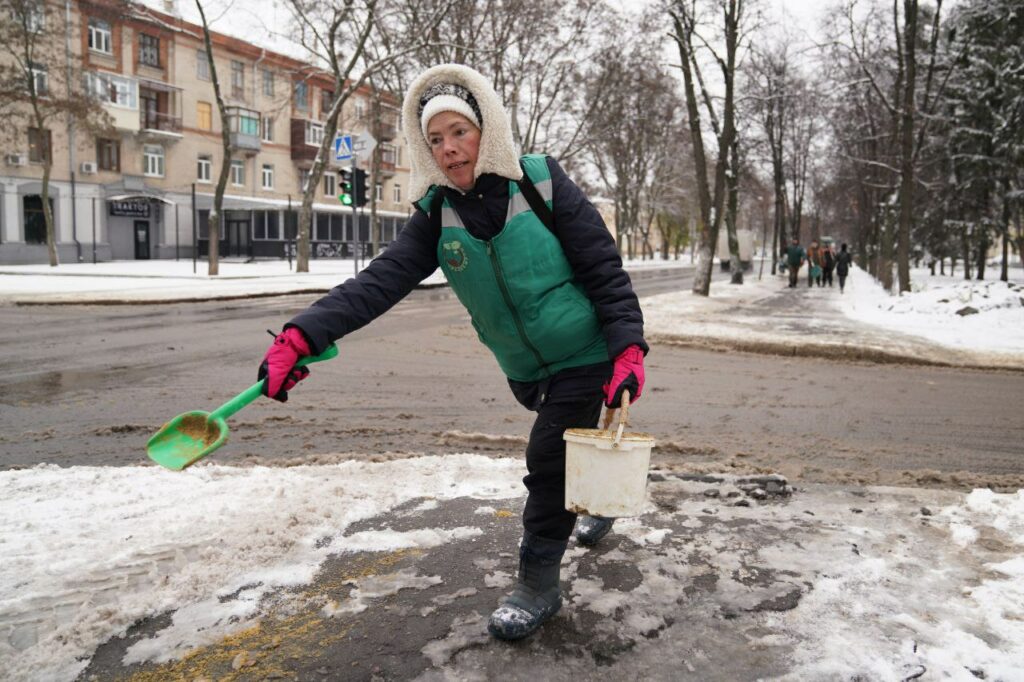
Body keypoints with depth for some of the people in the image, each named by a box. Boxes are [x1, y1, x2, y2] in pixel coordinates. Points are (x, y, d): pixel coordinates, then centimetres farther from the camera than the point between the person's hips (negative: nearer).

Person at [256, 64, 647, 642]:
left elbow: (605, 270, -16)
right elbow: (381, 280, -18)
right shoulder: (438, 214, -7)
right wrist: (302, 336, -30)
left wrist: (628, 350, -26)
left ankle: (538, 585, 10)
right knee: (571, 448, 22)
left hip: (584, 356, -4)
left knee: (548, 459, -8)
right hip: (525, 368, 5)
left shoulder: (542, 183, -18)